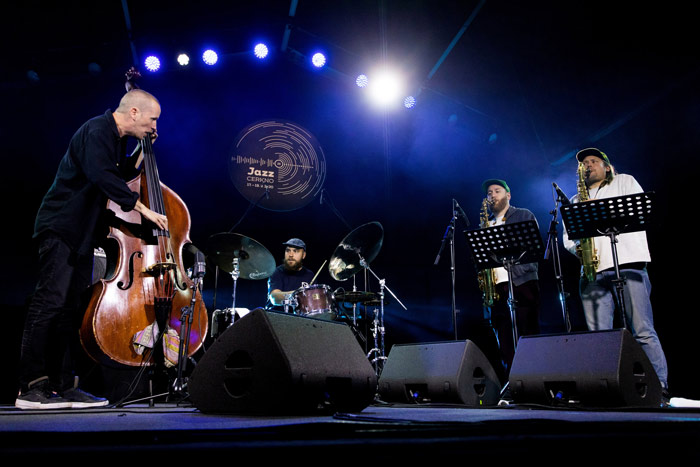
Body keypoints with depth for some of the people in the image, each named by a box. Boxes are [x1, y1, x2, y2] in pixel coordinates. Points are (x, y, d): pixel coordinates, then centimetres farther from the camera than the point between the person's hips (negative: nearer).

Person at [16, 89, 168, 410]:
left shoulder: (116, 139, 16)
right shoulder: (96, 131, -14)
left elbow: (121, 176, 27)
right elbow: (102, 177, -29)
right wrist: (141, 208, -29)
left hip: (82, 233, 10)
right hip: (61, 227, -10)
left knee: (75, 307, 7)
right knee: (50, 301, -13)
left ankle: (64, 386, 12)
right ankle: (31, 387, -8)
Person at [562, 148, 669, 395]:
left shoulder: (625, 182, 20)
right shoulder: (575, 201, 28)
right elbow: (567, 237, 20)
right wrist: (577, 248, -3)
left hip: (628, 263, -3)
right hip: (592, 270, 4)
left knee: (643, 331, -9)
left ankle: (660, 388, -6)